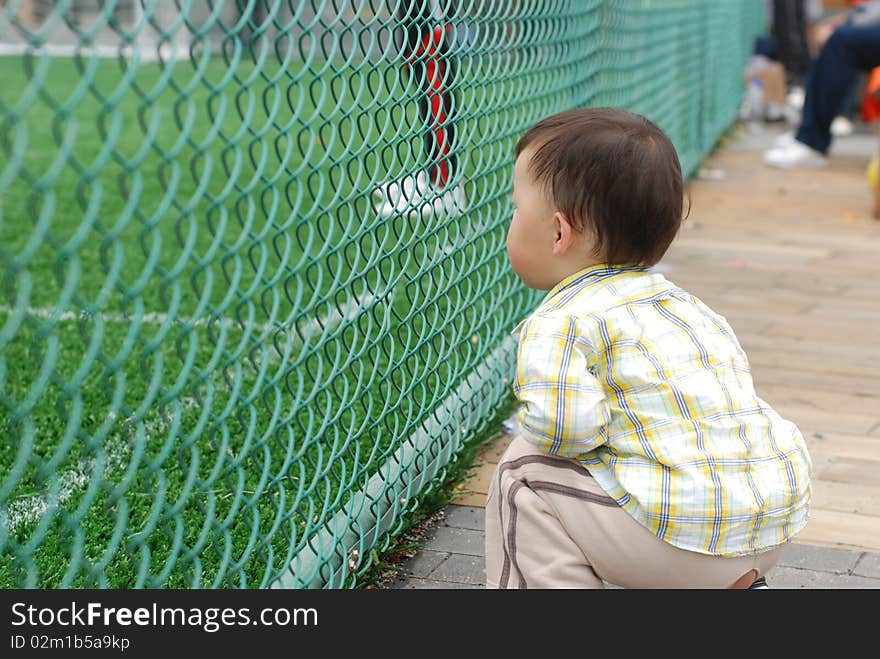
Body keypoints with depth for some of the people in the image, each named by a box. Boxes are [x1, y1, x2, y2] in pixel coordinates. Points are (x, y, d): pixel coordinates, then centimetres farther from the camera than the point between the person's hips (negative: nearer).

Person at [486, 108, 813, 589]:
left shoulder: (561, 322, -9)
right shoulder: (675, 299, 18)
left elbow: (564, 426, -24)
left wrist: (533, 430, 1)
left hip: (690, 535, -8)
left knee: (523, 476, 3)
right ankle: (737, 584, 28)